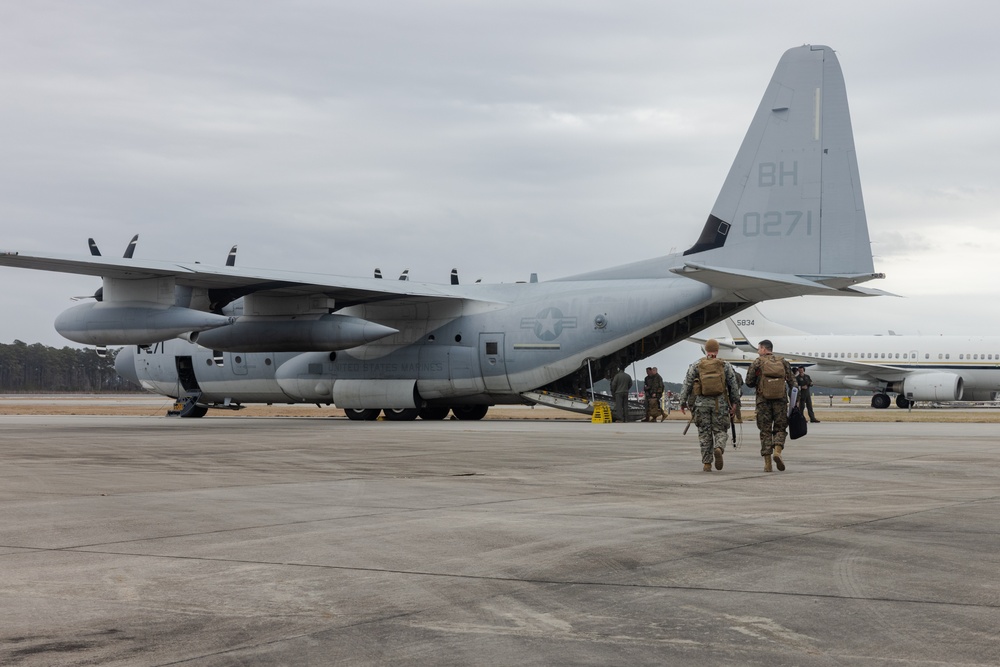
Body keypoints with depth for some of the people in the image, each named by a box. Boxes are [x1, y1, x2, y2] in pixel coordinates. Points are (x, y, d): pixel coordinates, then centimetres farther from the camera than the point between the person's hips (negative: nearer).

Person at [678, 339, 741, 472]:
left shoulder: (696, 365, 5)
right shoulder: (725, 365, 5)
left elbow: (687, 384, 0)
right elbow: (734, 385, 3)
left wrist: (683, 402, 3)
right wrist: (734, 403, 7)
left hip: (701, 403, 0)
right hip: (720, 403, 0)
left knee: (704, 433, 6)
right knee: (720, 430, 8)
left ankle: (706, 463, 5)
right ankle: (719, 448, -23)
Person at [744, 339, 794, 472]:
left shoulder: (758, 362, 1)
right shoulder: (782, 361, 8)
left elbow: (749, 382, -1)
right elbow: (791, 381, 4)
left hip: (763, 400, -1)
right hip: (780, 399, 1)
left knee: (765, 431, 4)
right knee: (780, 428, 10)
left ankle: (767, 463, 0)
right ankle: (778, 450, -17)